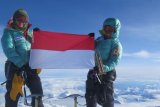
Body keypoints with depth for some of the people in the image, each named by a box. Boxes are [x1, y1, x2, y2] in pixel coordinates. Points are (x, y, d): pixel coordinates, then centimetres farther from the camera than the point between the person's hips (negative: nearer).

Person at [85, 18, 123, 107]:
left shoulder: (116, 44, -8)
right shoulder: (99, 39, 12)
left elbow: (114, 62, -19)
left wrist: (103, 68, -36)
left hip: (106, 74, -7)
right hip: (94, 72, 7)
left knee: (105, 99, -7)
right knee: (90, 97, 15)